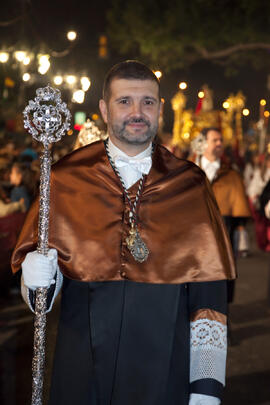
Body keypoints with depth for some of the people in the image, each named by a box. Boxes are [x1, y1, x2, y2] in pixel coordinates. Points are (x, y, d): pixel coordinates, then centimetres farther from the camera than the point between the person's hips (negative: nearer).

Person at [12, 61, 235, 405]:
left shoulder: (189, 186, 1)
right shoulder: (67, 180, 2)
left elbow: (208, 293, -2)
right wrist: (38, 280, -22)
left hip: (164, 373, 0)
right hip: (82, 372, 1)